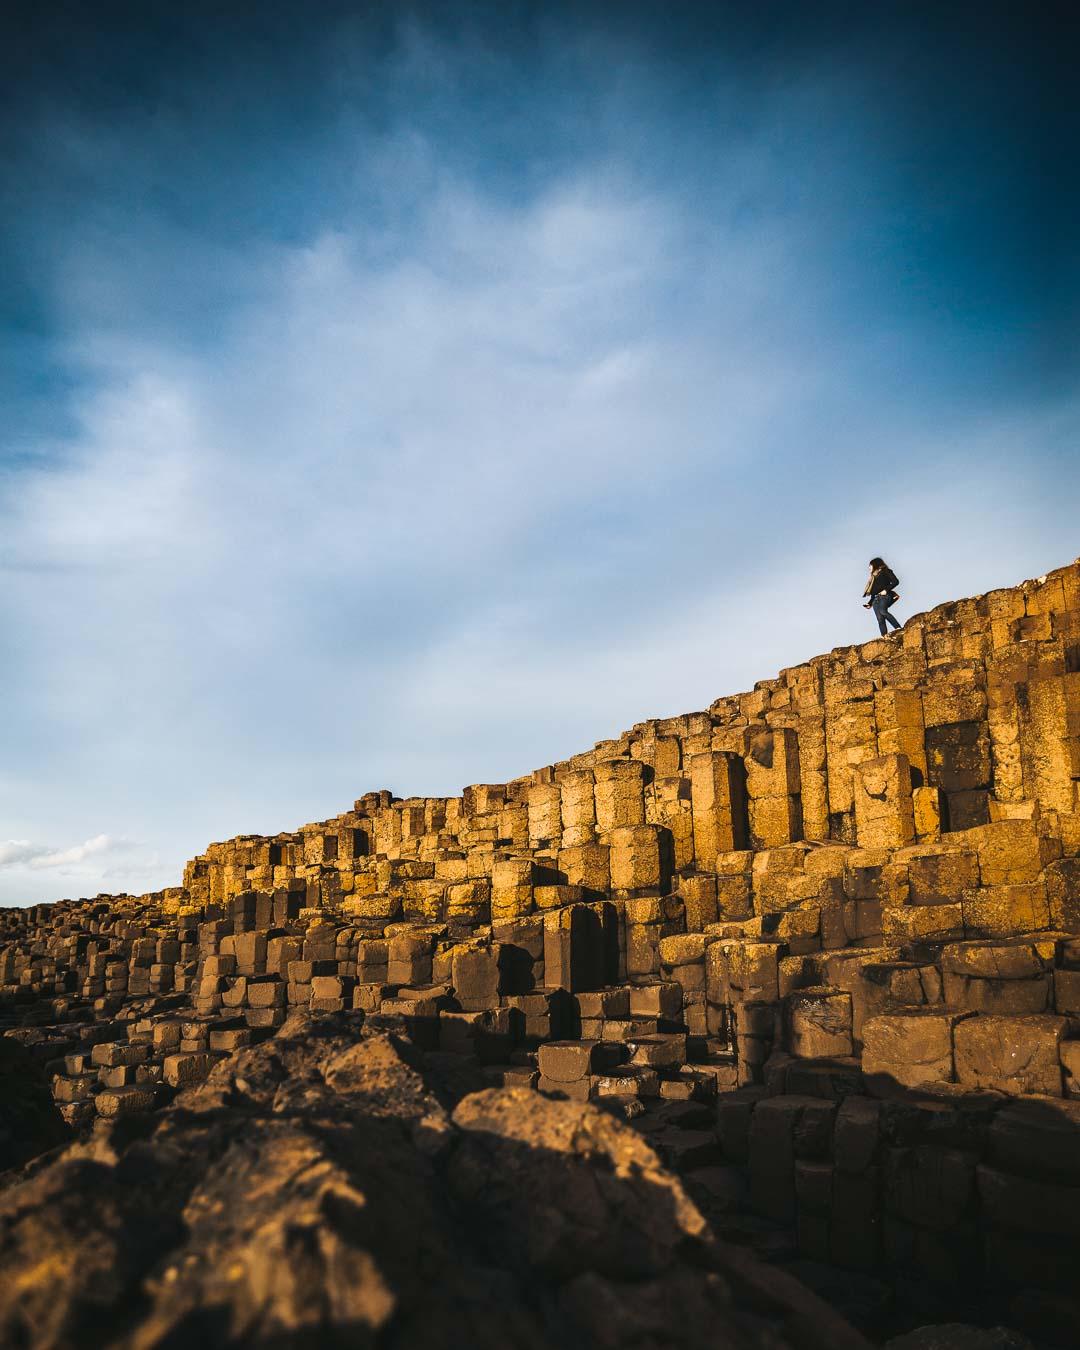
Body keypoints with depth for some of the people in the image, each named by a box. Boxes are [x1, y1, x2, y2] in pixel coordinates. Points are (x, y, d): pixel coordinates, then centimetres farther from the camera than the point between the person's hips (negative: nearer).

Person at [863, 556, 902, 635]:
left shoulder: (885, 571, 11)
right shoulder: (874, 577, 31)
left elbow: (896, 581, -2)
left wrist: (886, 590, -12)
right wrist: (869, 603, 14)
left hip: (884, 597, -6)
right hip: (876, 599, 6)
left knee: (883, 611, -32)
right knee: (880, 619, -12)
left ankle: (898, 628, -39)